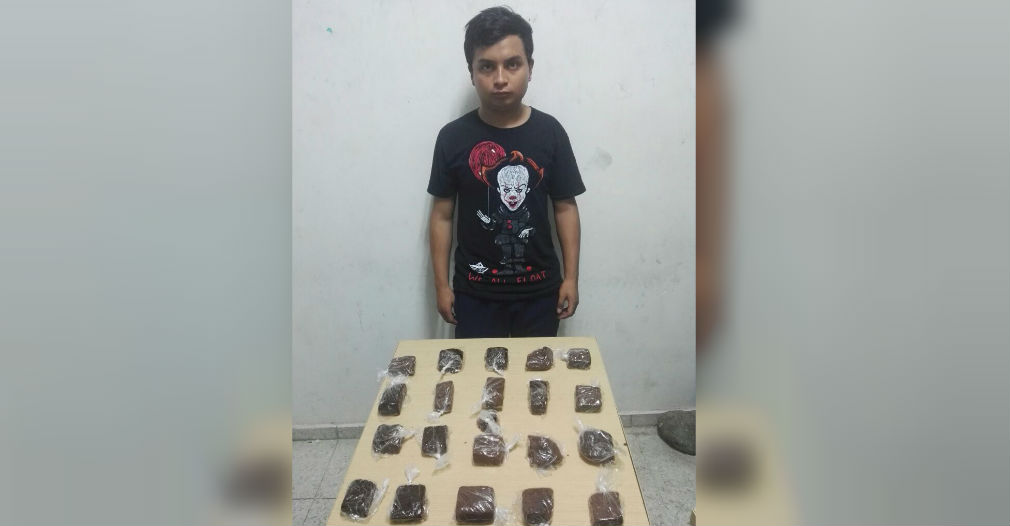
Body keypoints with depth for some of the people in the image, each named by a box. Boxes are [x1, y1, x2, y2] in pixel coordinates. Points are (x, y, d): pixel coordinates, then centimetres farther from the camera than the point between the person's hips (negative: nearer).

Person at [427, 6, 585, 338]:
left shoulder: (549, 132, -5)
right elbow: (442, 215, -1)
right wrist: (441, 284, -1)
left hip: (539, 288, 1)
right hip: (475, 291, -1)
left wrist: (571, 276, -1)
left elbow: (565, 207, 1)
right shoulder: (453, 137, -7)